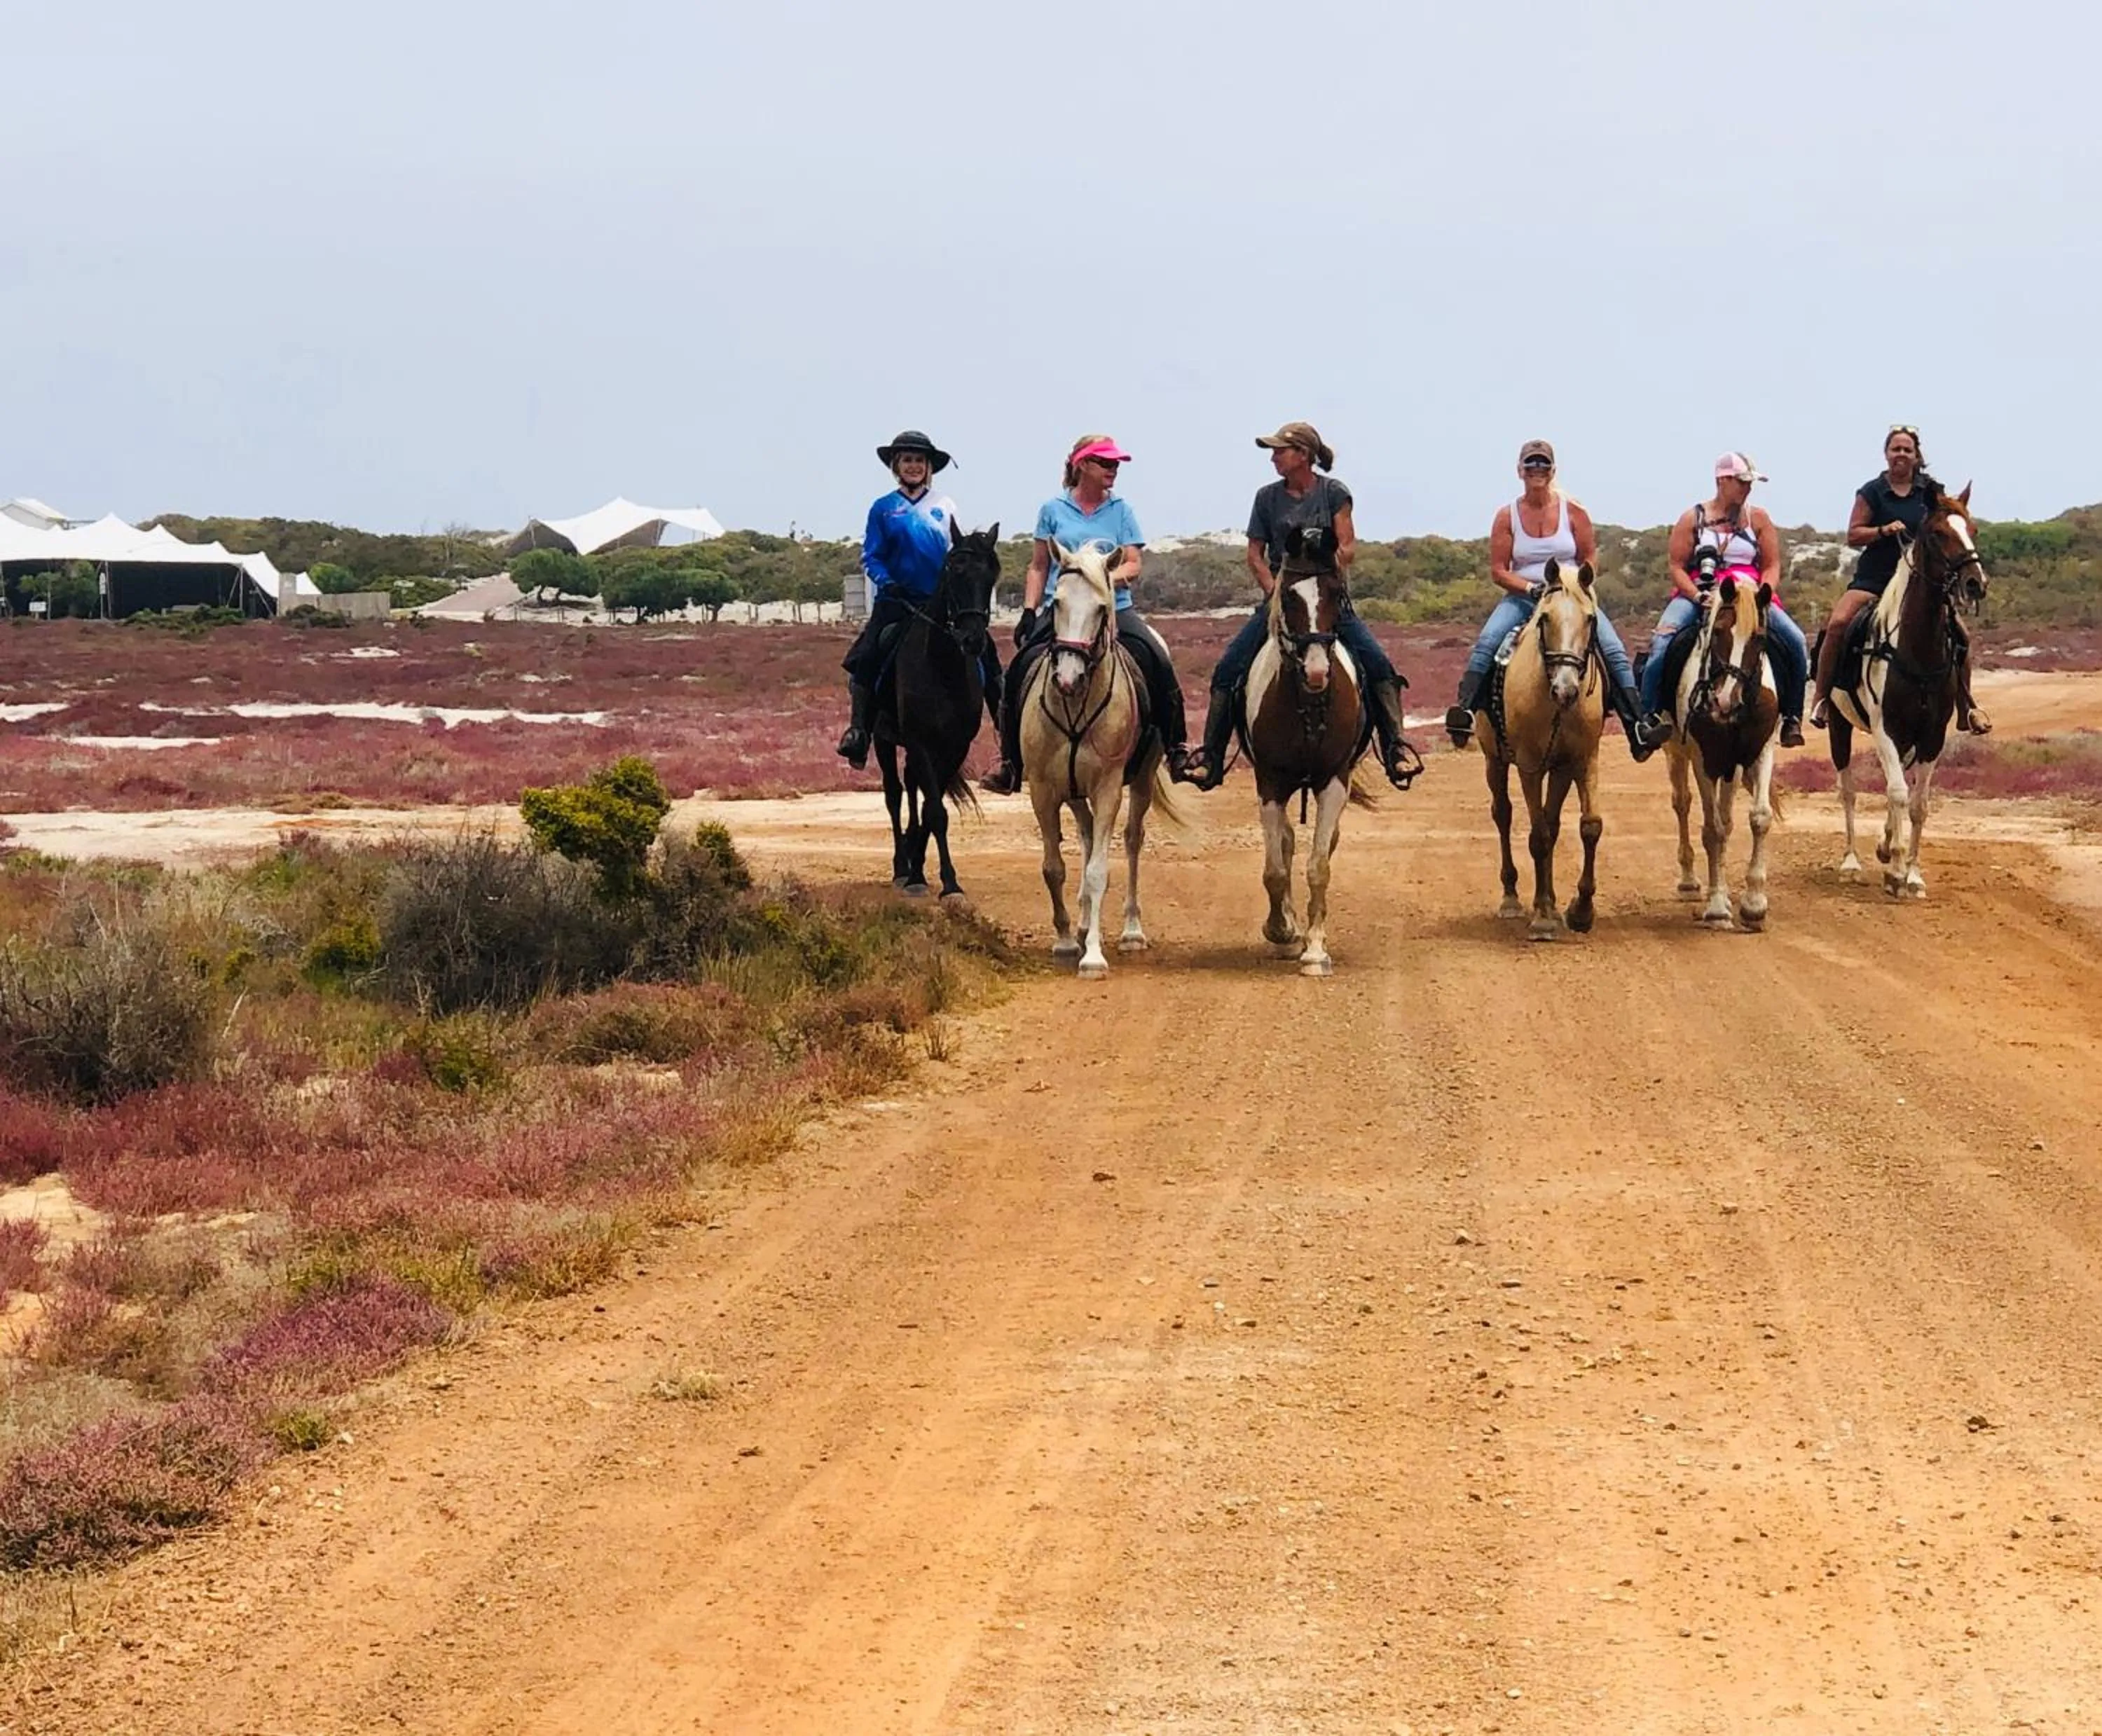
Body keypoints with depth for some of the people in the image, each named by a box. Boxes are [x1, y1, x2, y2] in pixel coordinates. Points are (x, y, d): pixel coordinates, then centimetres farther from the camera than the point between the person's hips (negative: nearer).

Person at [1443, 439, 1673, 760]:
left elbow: (1590, 558, 7)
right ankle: (1464, 711, -37)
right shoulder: (1508, 516, 2)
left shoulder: (1573, 511, 3)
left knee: (1613, 649, -19)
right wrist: (1530, 588, -16)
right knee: (1487, 640, -29)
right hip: (1522, 598, 0)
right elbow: (1498, 571, 0)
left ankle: (1638, 724, -21)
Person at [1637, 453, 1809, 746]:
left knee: (1795, 641, -19)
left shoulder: (1758, 518, 10)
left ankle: (1791, 716, -6)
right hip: (1697, 593, -2)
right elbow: (1676, 566, 0)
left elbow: (1772, 566, 8)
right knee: (1663, 641, -29)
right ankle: (1648, 715, -20)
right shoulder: (1693, 519, 5)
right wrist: (1699, 596, -17)